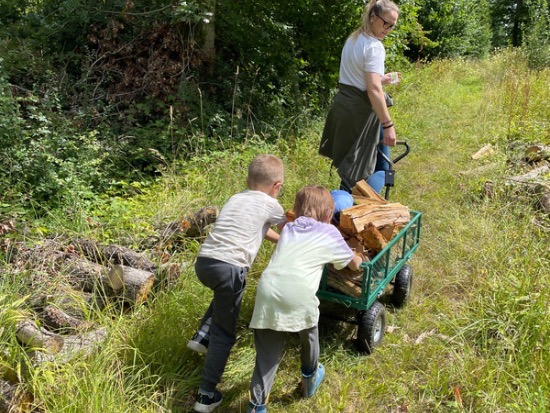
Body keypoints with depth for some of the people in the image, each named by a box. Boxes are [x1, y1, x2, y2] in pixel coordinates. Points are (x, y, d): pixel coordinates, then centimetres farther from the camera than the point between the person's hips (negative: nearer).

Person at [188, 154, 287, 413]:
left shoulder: (236, 199, 25)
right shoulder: (270, 204, 8)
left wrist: (281, 240, 52)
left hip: (203, 262, 6)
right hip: (229, 269, -6)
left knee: (224, 295, 37)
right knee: (225, 332, 8)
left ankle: (202, 336, 26)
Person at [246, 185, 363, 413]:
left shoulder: (288, 228, 29)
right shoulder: (329, 232, 19)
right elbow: (355, 264, 34)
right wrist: (358, 258, 57)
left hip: (267, 291, 3)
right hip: (298, 295, -3)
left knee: (268, 353, 15)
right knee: (309, 334, 27)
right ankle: (310, 379, 48)